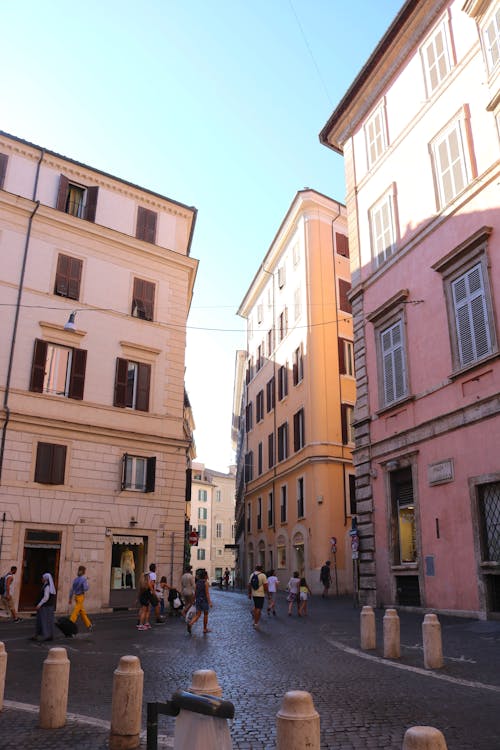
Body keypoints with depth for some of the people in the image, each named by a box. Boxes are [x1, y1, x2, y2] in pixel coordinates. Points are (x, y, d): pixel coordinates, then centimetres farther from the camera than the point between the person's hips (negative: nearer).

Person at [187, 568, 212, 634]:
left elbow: (195, 592, 10)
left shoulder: (197, 582, 6)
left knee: (198, 615, 5)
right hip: (204, 600, -5)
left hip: (198, 600, 5)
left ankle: (190, 624, -19)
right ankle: (205, 629, 20)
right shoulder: (206, 583, -13)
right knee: (205, 615, 12)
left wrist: (194, 599, 19)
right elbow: (207, 593, -17)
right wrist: (209, 602, -17)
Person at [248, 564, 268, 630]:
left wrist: (249, 594, 19)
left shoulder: (252, 575, 6)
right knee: (259, 609, -1)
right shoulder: (263, 575, -11)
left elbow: (249, 585, 11)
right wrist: (266, 593, 3)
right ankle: (256, 623, -1)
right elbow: (266, 586, -13)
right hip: (260, 594, -6)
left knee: (256, 607, 21)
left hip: (254, 594, 6)